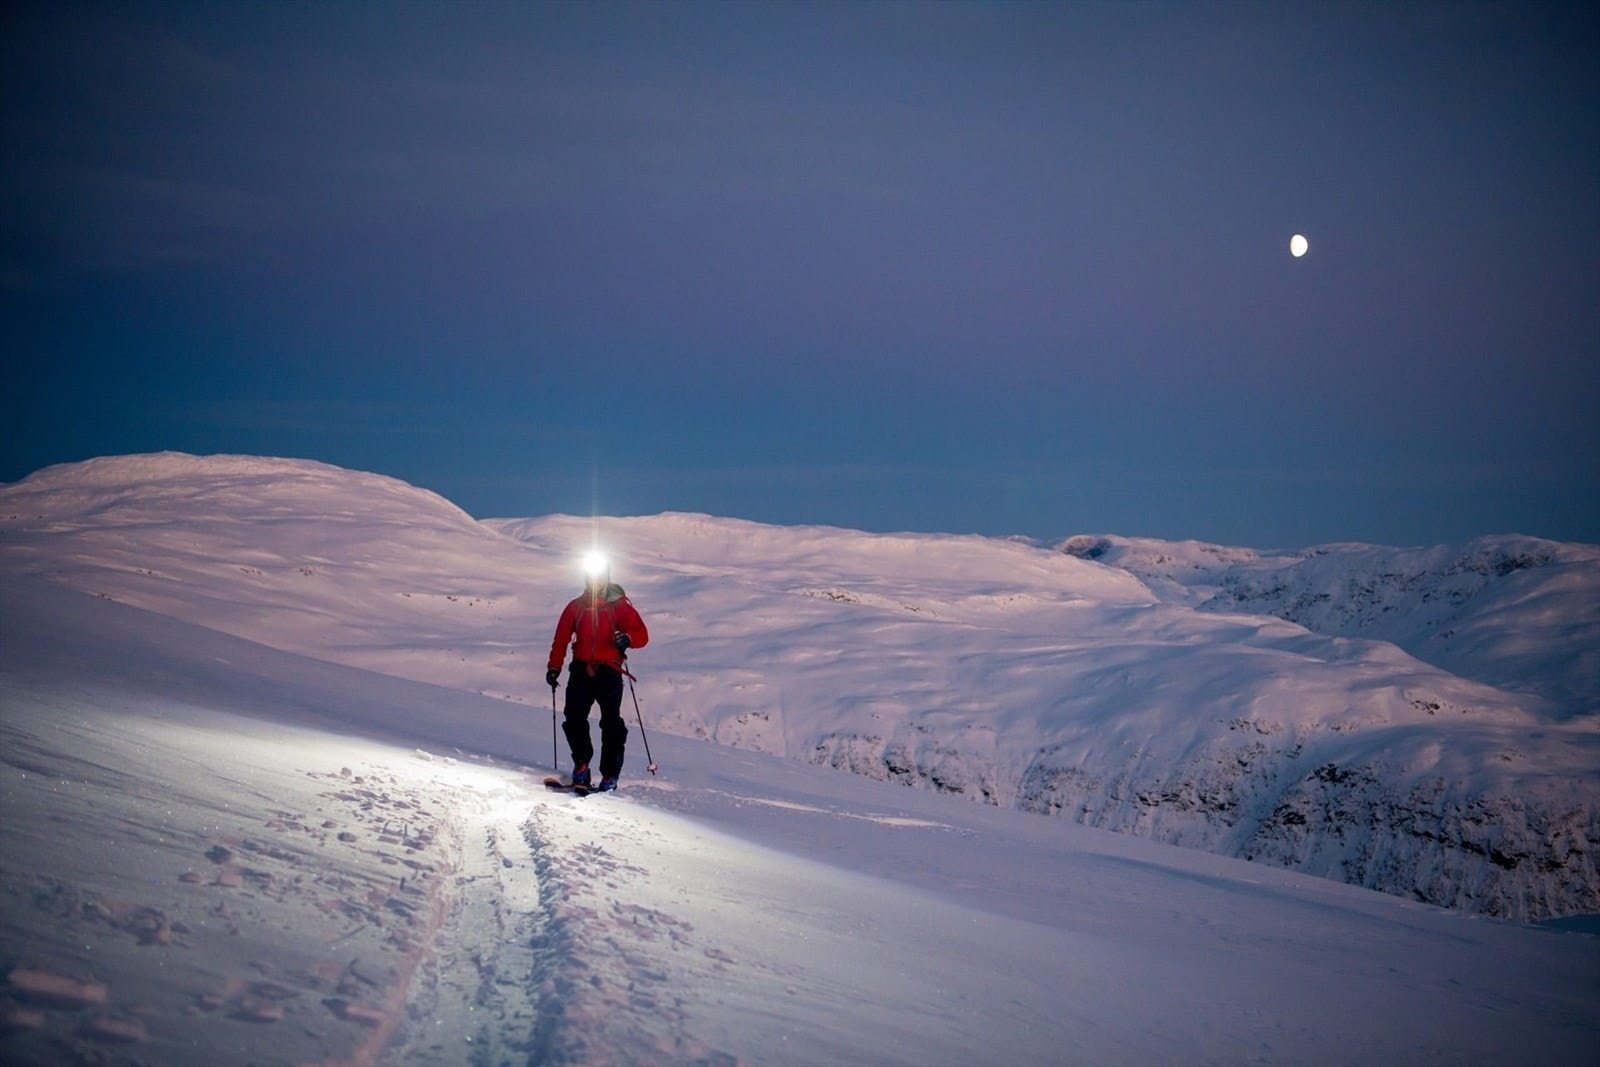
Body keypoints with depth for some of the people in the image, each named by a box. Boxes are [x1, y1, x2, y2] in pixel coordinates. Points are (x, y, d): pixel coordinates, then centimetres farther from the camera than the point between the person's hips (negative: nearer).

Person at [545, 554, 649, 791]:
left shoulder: (620, 606, 3)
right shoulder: (575, 607, 10)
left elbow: (642, 635, -2)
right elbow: (561, 639, 11)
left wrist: (627, 638, -23)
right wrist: (554, 667, 1)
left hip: (609, 672, -2)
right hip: (581, 671, 2)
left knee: (611, 724, -6)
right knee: (574, 719, -7)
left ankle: (610, 774, 0)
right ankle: (581, 762, 12)